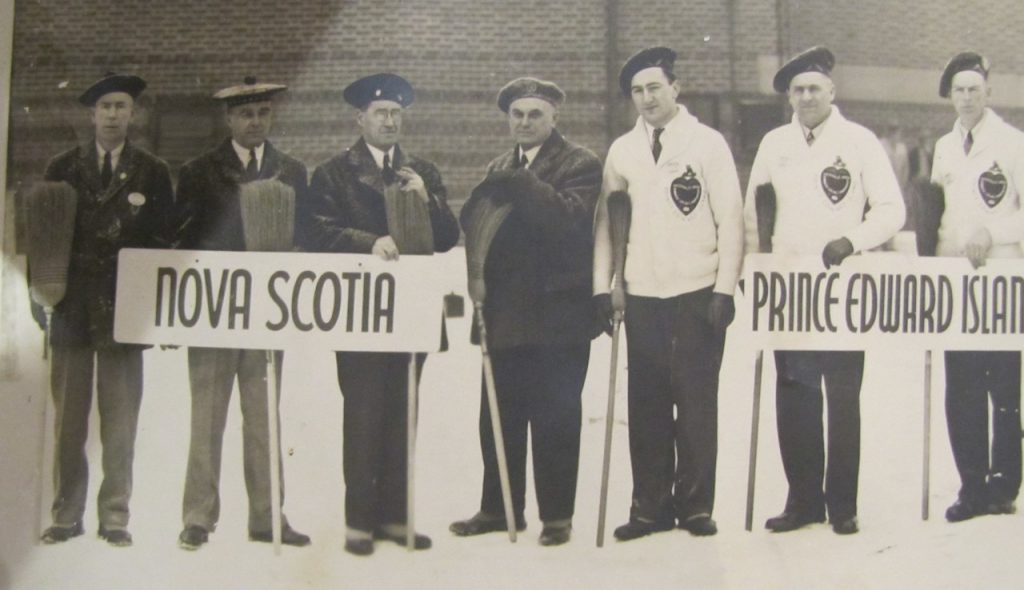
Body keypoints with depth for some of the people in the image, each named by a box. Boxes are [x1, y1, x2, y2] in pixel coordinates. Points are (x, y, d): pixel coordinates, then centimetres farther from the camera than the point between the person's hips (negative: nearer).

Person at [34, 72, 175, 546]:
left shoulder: (152, 172, 9)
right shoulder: (63, 168, 13)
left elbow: (163, 239, 4)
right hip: (72, 307, 1)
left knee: (120, 419, 0)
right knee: (67, 418, 3)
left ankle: (115, 516, 8)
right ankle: (66, 514, 12)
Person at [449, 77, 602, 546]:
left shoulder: (579, 165, -1)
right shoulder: (499, 169, 18)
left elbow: (571, 217, -19)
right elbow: (476, 226, 11)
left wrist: (519, 183, -22)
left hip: (558, 315, -5)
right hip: (505, 313, 6)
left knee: (555, 419, 3)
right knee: (499, 418, 11)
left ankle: (557, 515, 15)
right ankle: (498, 508, 24)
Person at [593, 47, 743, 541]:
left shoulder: (708, 143, 0)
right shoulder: (622, 150, 9)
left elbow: (730, 220, -3)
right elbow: (605, 220, 8)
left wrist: (724, 290, -9)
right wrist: (602, 287, 2)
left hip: (698, 294, -3)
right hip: (642, 296, 3)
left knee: (696, 403, 3)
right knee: (647, 405, 6)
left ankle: (694, 504, 15)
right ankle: (650, 505, 16)